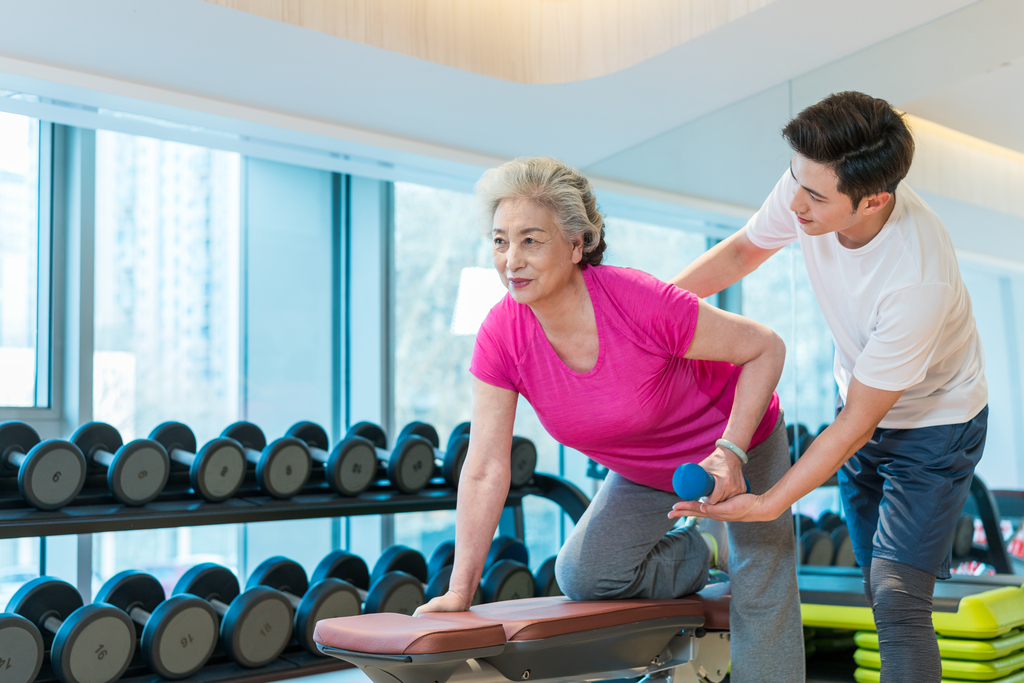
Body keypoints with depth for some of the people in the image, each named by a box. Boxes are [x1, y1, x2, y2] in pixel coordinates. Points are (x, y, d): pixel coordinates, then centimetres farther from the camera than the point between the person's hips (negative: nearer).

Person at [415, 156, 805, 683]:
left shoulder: (642, 304, -37)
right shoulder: (503, 335, -24)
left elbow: (766, 348, -23)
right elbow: (485, 470, -22)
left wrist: (730, 451, -31)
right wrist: (461, 590, -24)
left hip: (740, 443, -4)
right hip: (643, 474, 4)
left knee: (761, 598, 0)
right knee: (582, 575, -6)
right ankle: (688, 559, 22)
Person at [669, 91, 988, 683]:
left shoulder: (919, 282, -40)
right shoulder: (812, 186, -24)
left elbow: (855, 427, -30)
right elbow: (745, 249, -1)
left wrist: (770, 504, -30)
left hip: (935, 423, -6)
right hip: (862, 399, 6)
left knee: (897, 596, -14)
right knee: (880, 584, 18)